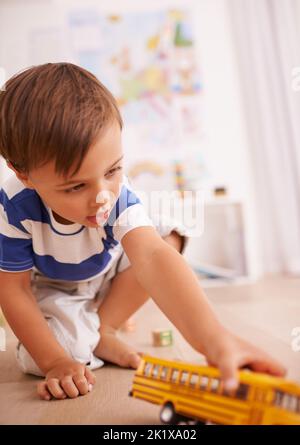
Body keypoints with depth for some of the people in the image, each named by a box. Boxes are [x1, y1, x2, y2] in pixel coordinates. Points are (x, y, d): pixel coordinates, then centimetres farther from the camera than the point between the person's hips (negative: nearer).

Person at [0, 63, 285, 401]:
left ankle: (101, 328, -9)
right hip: (52, 290, -2)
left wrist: (212, 337, -65)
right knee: (34, 359, -29)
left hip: (109, 277, 3)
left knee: (168, 234, -20)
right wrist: (55, 362, -29)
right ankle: (88, 337, 6)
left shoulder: (117, 193, -34)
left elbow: (151, 256, -50)